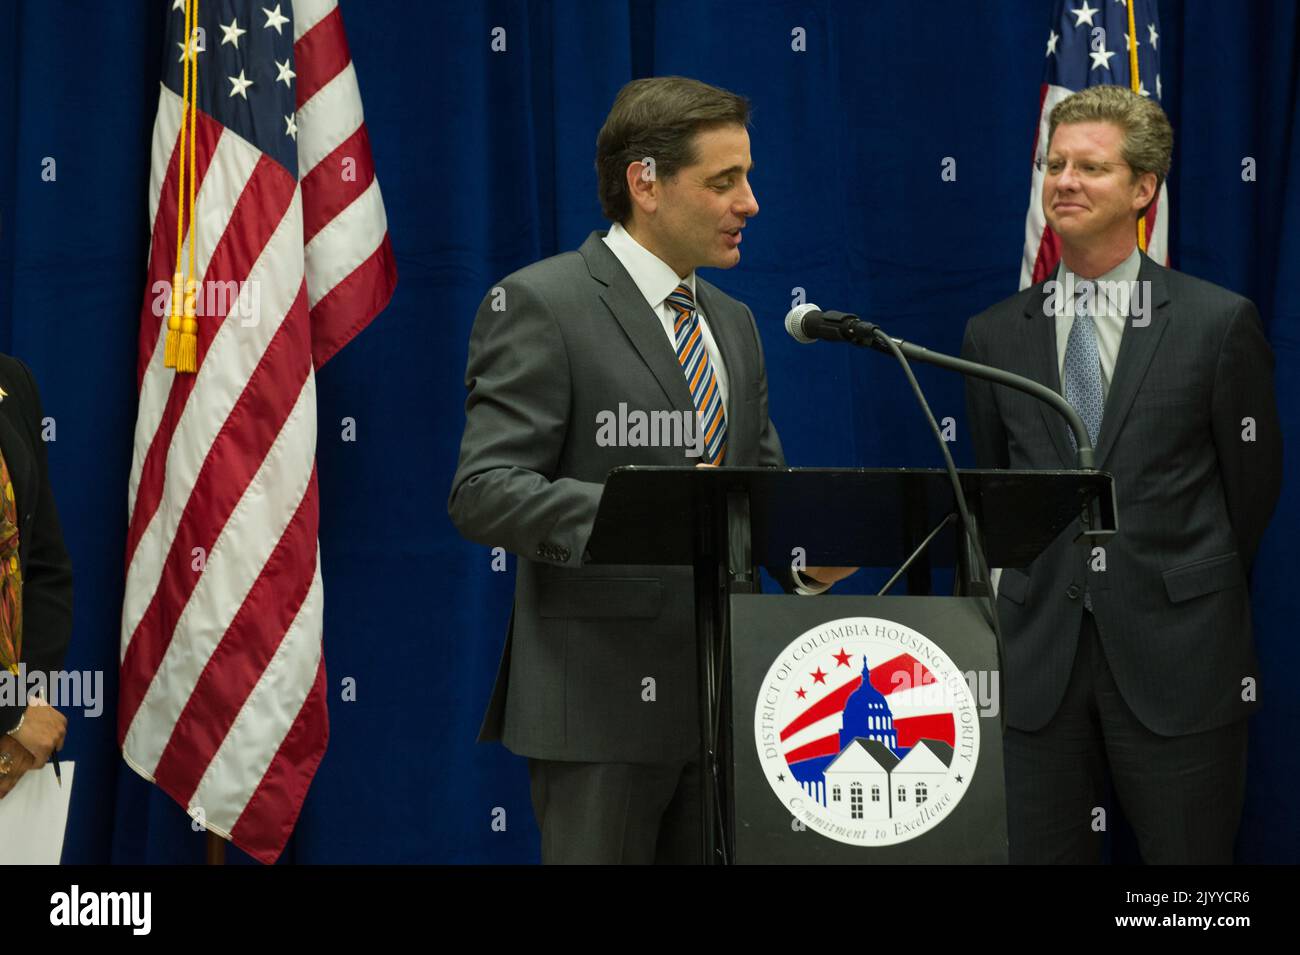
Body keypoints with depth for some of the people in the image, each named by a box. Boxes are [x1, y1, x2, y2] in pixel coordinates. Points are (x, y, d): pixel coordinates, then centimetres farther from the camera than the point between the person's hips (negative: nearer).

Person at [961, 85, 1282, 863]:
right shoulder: (995, 336, 6)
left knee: (1189, 856, 4)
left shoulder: (1220, 323, -3)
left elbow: (1253, 480, 5)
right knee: (1044, 853, 7)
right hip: (1040, 660, 3)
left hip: (1177, 660, -3)